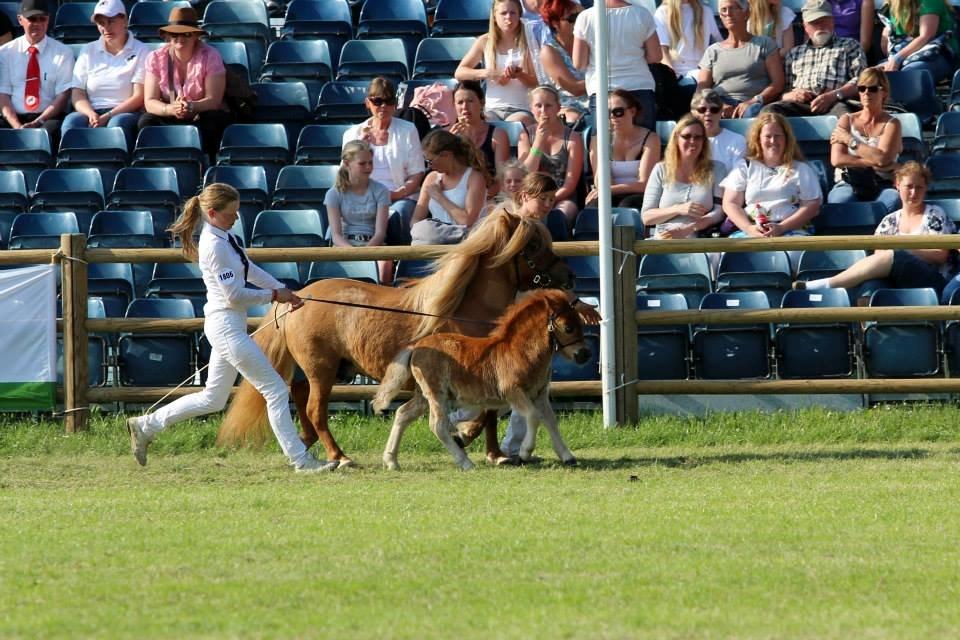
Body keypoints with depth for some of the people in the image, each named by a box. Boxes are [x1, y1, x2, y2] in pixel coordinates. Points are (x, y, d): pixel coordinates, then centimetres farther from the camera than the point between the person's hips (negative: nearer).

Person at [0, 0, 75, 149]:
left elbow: (63, 96, 1)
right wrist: (17, 126, -14)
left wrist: (37, 123, -14)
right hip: (15, 118, 1)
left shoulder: (62, 52, 8)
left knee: (51, 130, -37)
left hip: (48, 118, -1)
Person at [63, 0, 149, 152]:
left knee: (118, 123, -38)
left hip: (127, 112, -3)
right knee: (71, 121, -30)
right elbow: (77, 94, 10)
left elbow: (139, 97, -2)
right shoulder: (88, 51, 17)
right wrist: (91, 115, -13)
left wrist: (108, 116, -14)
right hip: (92, 112, 3)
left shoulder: (141, 51, 6)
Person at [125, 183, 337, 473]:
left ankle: (145, 426, 21)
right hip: (227, 326, -10)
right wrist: (274, 295, -9)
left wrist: (284, 291, 10)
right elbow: (234, 295, -20)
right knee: (276, 390, -5)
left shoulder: (224, 237, 10)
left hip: (229, 326, 10)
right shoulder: (215, 246, -19)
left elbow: (250, 270, 20)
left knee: (213, 399, 17)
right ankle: (299, 459, 0)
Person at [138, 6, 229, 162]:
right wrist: (171, 109, -32)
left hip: (201, 117, -1)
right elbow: (150, 102, -10)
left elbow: (213, 100, -15)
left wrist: (192, 107, -37)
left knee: (214, 120, -34)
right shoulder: (156, 58, -3)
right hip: (168, 120, 1)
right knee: (146, 121, -28)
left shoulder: (210, 56, -8)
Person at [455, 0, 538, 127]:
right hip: (492, 109, 2)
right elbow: (459, 73, 7)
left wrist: (520, 75, -19)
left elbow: (537, 82, 2)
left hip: (520, 110, -2)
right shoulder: (485, 42, 8)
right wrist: (486, 73, -11)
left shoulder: (527, 44, 4)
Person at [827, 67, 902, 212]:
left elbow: (882, 158, -8)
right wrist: (874, 163, -8)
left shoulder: (891, 124, 11)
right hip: (848, 184, 0)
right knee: (841, 200, -37)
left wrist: (849, 140, -1)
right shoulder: (847, 121, 16)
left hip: (881, 185, 0)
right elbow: (837, 159, 0)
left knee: (895, 200, -37)